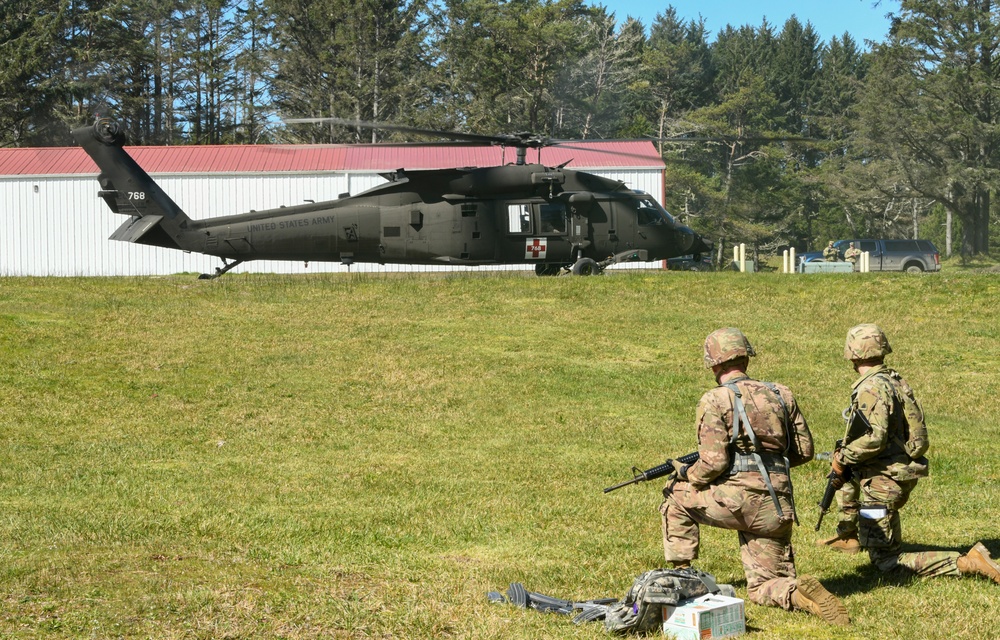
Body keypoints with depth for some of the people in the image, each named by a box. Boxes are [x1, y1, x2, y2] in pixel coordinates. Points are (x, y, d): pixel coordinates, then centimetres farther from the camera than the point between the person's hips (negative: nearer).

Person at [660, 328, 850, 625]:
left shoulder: (714, 401, -5)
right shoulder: (781, 395, 12)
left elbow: (714, 463, -11)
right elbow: (804, 451, 15)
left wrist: (686, 474, 9)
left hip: (737, 500, -5)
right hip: (776, 508, 5)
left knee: (676, 496, 24)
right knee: (763, 589, 14)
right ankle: (800, 592, -18)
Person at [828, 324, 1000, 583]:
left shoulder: (871, 388, -19)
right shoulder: (896, 380, 10)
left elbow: (874, 439, -28)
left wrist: (843, 458, -13)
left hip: (883, 481, -10)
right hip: (903, 475, 10)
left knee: (885, 561, -7)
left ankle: (968, 564, -18)